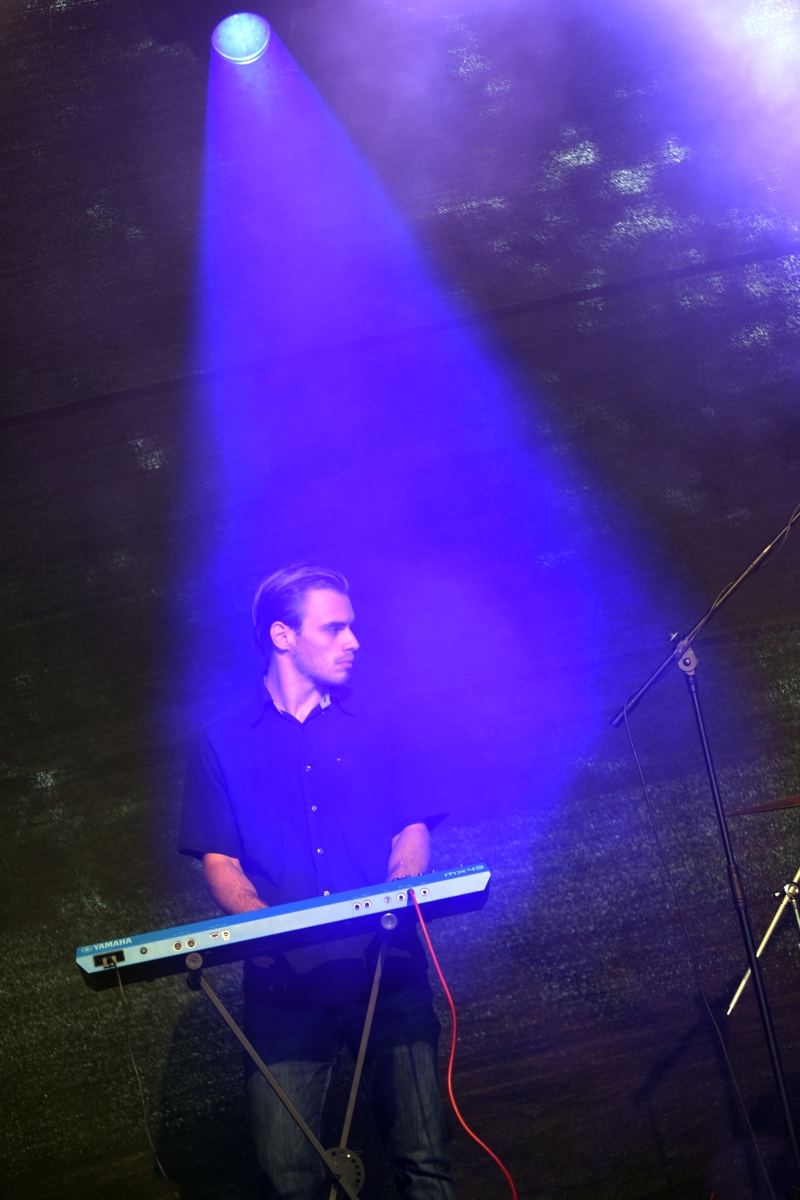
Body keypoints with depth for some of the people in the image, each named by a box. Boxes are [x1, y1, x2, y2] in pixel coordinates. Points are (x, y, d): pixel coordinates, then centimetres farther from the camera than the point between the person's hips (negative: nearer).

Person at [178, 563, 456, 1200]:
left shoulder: (379, 723, 15)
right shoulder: (225, 742, 10)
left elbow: (413, 832, 10)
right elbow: (219, 860, 5)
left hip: (387, 965, 1)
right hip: (284, 982, -1)